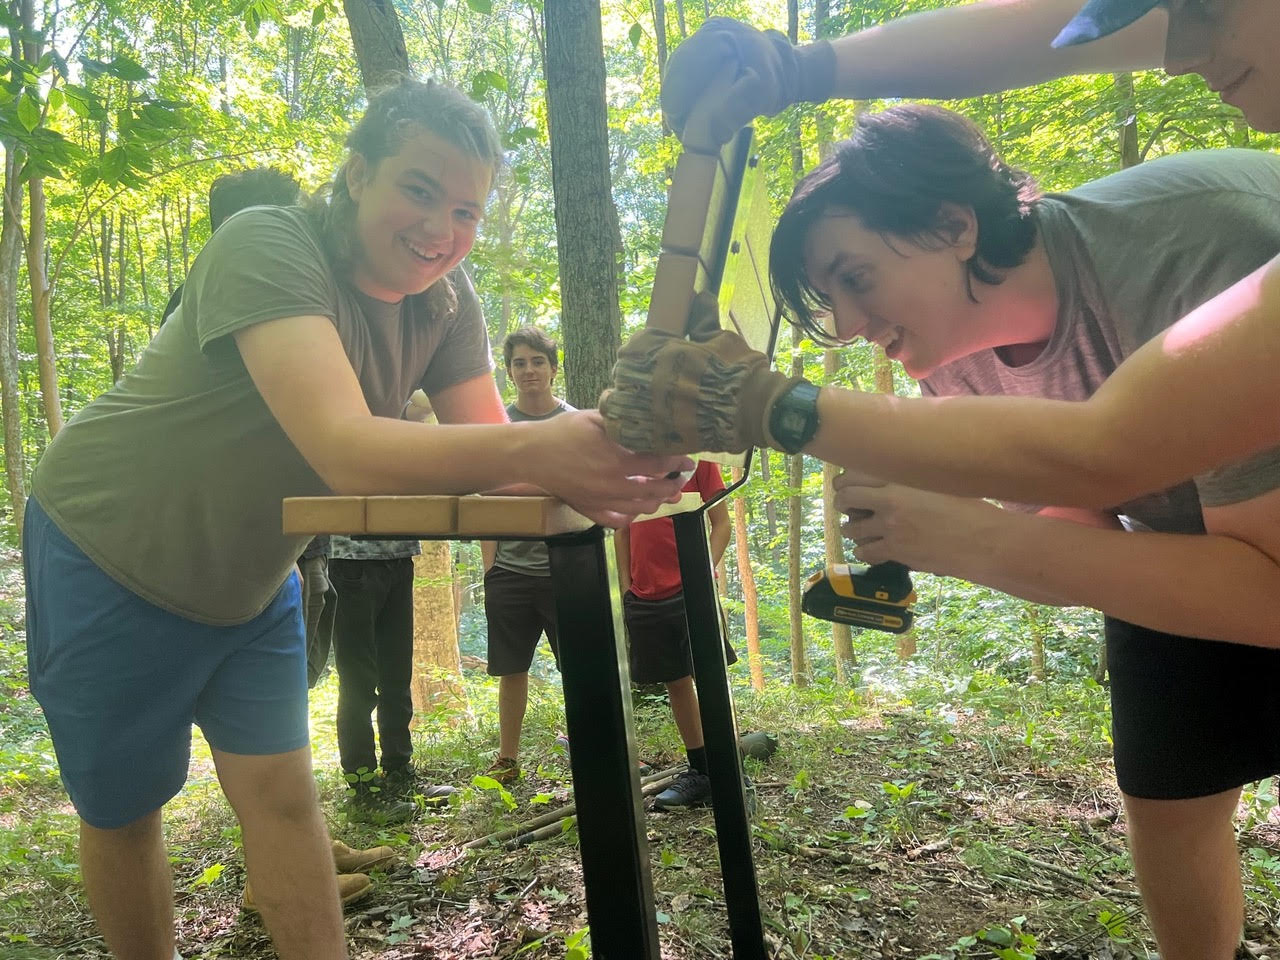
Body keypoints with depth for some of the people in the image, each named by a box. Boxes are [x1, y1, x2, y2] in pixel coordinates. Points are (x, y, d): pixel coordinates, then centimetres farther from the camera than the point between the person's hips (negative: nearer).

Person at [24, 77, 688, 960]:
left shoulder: (445, 295, -10)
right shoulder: (269, 248, -30)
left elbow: (485, 443, -16)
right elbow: (344, 449, -44)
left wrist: (587, 468, -37)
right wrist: (537, 447, -58)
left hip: (250, 577, 5)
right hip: (112, 561, -4)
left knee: (281, 793, 3)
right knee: (122, 810, 9)